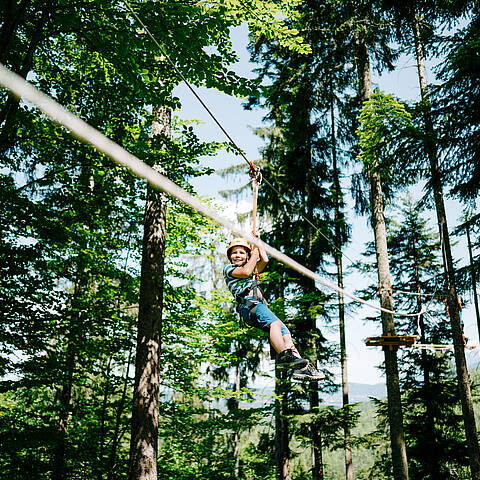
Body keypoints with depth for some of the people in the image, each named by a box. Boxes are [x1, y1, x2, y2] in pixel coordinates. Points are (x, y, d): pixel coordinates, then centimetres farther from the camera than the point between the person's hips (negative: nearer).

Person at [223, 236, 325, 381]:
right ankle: (283, 357, -48)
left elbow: (264, 260, 23)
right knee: (275, 323, -32)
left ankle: (301, 368, -22)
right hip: (248, 305, -7)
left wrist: (257, 241, 30)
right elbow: (245, 272, -3)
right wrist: (254, 253, 11)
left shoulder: (253, 271, 36)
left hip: (259, 306, 7)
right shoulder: (228, 268, 15)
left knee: (285, 332, -12)